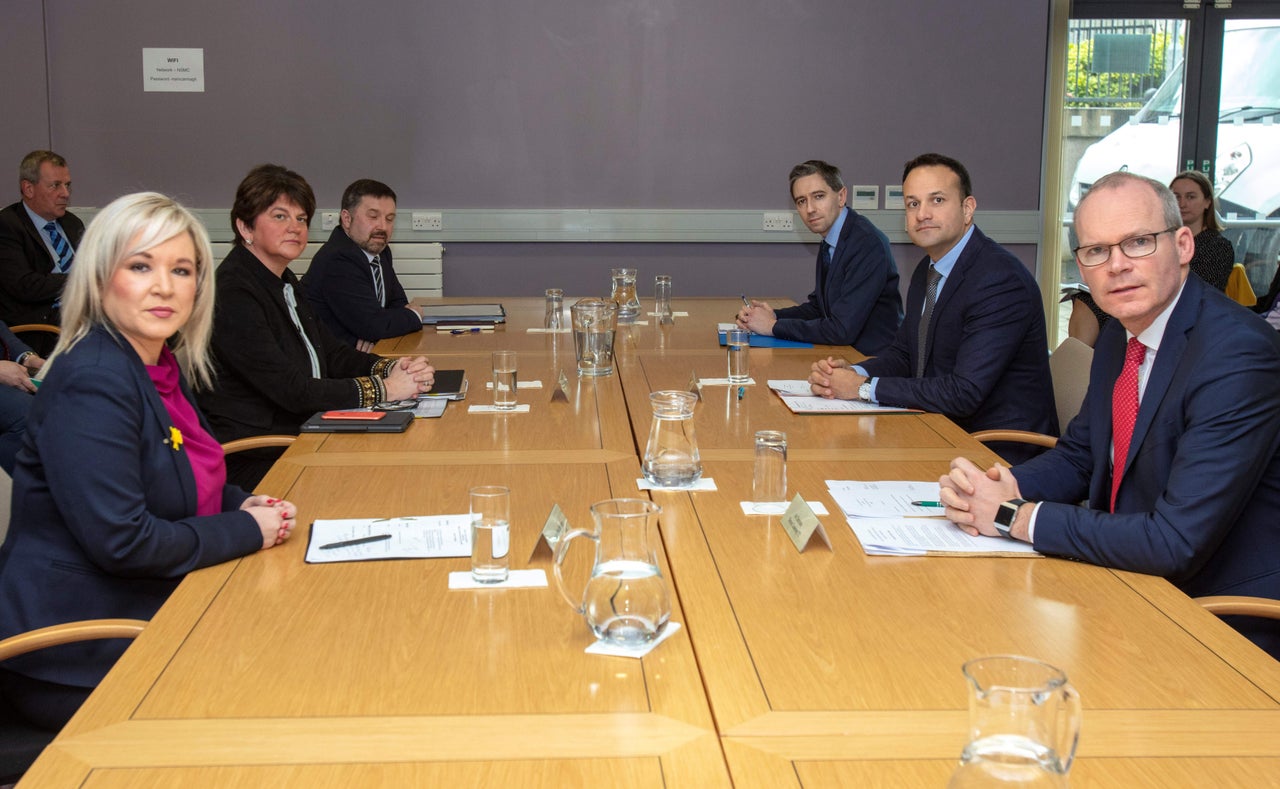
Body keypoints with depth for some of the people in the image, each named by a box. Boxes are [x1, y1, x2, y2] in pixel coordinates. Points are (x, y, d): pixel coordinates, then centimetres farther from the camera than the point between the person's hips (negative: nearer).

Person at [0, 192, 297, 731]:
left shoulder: (161, 365, 8)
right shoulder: (91, 383, -21)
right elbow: (121, 540, -26)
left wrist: (241, 505, 2)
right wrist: (247, 531, -14)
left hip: (146, 614, 9)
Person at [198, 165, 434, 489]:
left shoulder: (282, 280, 14)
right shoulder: (232, 294, -17)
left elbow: (332, 353, 15)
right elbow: (293, 392, -21)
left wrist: (393, 368, -5)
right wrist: (384, 389, -17)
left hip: (300, 433, 9)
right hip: (253, 462, -9)